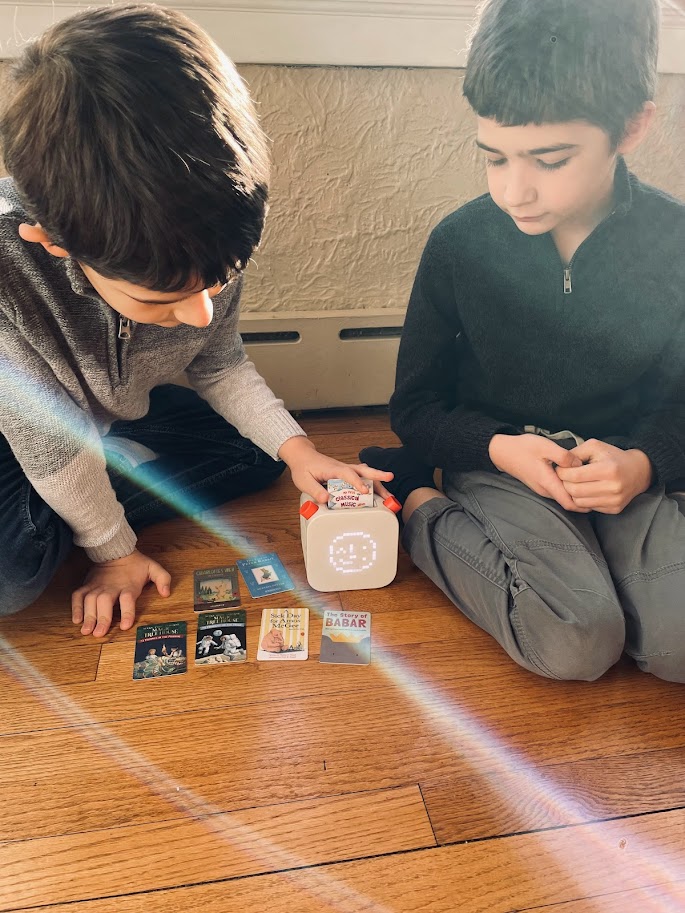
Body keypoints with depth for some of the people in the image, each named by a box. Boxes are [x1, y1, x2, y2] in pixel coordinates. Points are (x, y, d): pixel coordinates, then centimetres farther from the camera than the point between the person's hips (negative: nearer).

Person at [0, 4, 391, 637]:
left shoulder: (205, 249, -24)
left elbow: (219, 365, -7)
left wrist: (295, 447, -19)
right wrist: (113, 552, -15)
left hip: (118, 416, 6)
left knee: (257, 453, -4)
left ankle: (51, 524, -2)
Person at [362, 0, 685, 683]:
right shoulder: (461, 243, -8)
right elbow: (415, 405, 1)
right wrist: (499, 447, -17)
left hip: (624, 468, 2)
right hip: (498, 464, -1)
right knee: (576, 644, -24)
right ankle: (418, 507, -3)